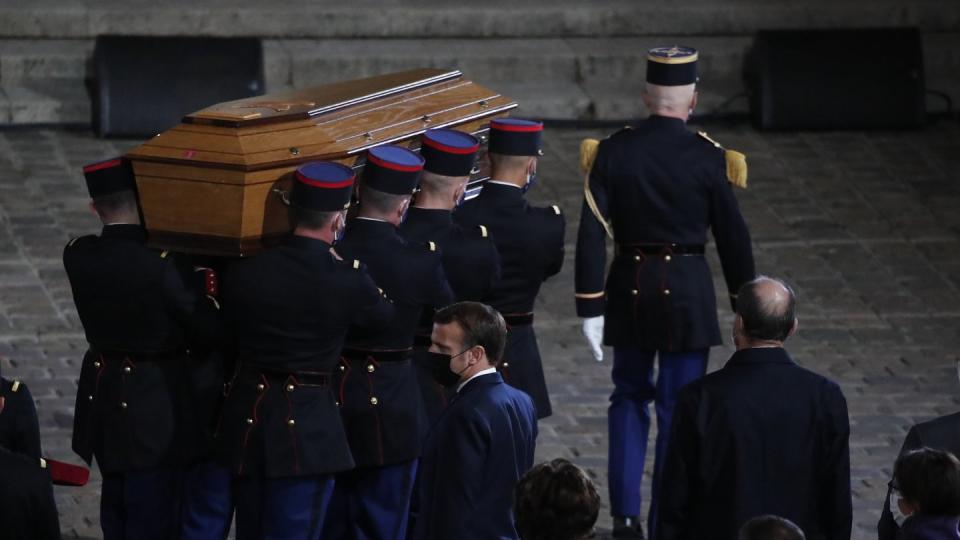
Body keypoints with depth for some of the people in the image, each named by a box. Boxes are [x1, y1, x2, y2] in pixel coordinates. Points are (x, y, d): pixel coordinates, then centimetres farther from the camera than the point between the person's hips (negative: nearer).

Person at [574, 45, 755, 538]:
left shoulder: (613, 152, -6)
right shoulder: (708, 158, -10)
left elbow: (592, 234, -9)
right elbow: (733, 238, -4)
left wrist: (591, 308, -5)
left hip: (629, 285, 2)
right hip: (688, 290, -2)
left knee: (629, 398, 18)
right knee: (678, 407, 7)